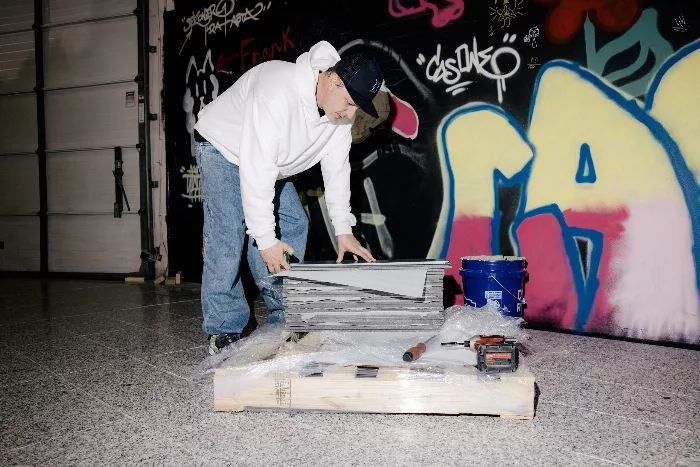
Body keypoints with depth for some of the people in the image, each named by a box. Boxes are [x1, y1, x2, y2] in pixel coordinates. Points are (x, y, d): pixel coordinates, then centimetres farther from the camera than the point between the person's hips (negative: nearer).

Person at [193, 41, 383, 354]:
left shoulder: (341, 109, -14)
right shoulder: (278, 92, -39)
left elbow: (336, 167, -6)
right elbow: (256, 172, -40)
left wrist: (343, 229, -9)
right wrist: (265, 240, -37)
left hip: (266, 158, 8)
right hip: (223, 149, -7)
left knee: (294, 224, 2)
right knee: (228, 232, -19)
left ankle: (286, 316, 12)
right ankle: (224, 330, -9)